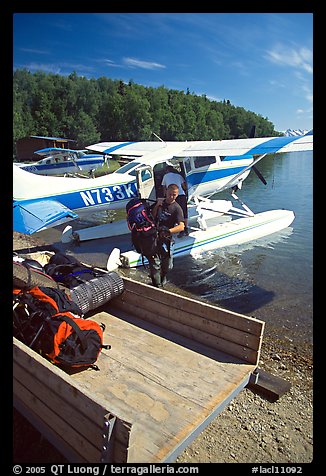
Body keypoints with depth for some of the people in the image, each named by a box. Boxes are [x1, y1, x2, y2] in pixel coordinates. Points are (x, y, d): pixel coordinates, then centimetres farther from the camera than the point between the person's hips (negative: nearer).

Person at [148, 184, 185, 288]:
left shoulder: (177, 208, -10)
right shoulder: (159, 202, 7)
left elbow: (181, 227, -22)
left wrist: (168, 231, -36)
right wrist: (156, 206, -8)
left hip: (166, 239, -2)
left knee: (167, 266, 10)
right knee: (154, 263, -2)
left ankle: (163, 277, 42)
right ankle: (157, 285, 13)